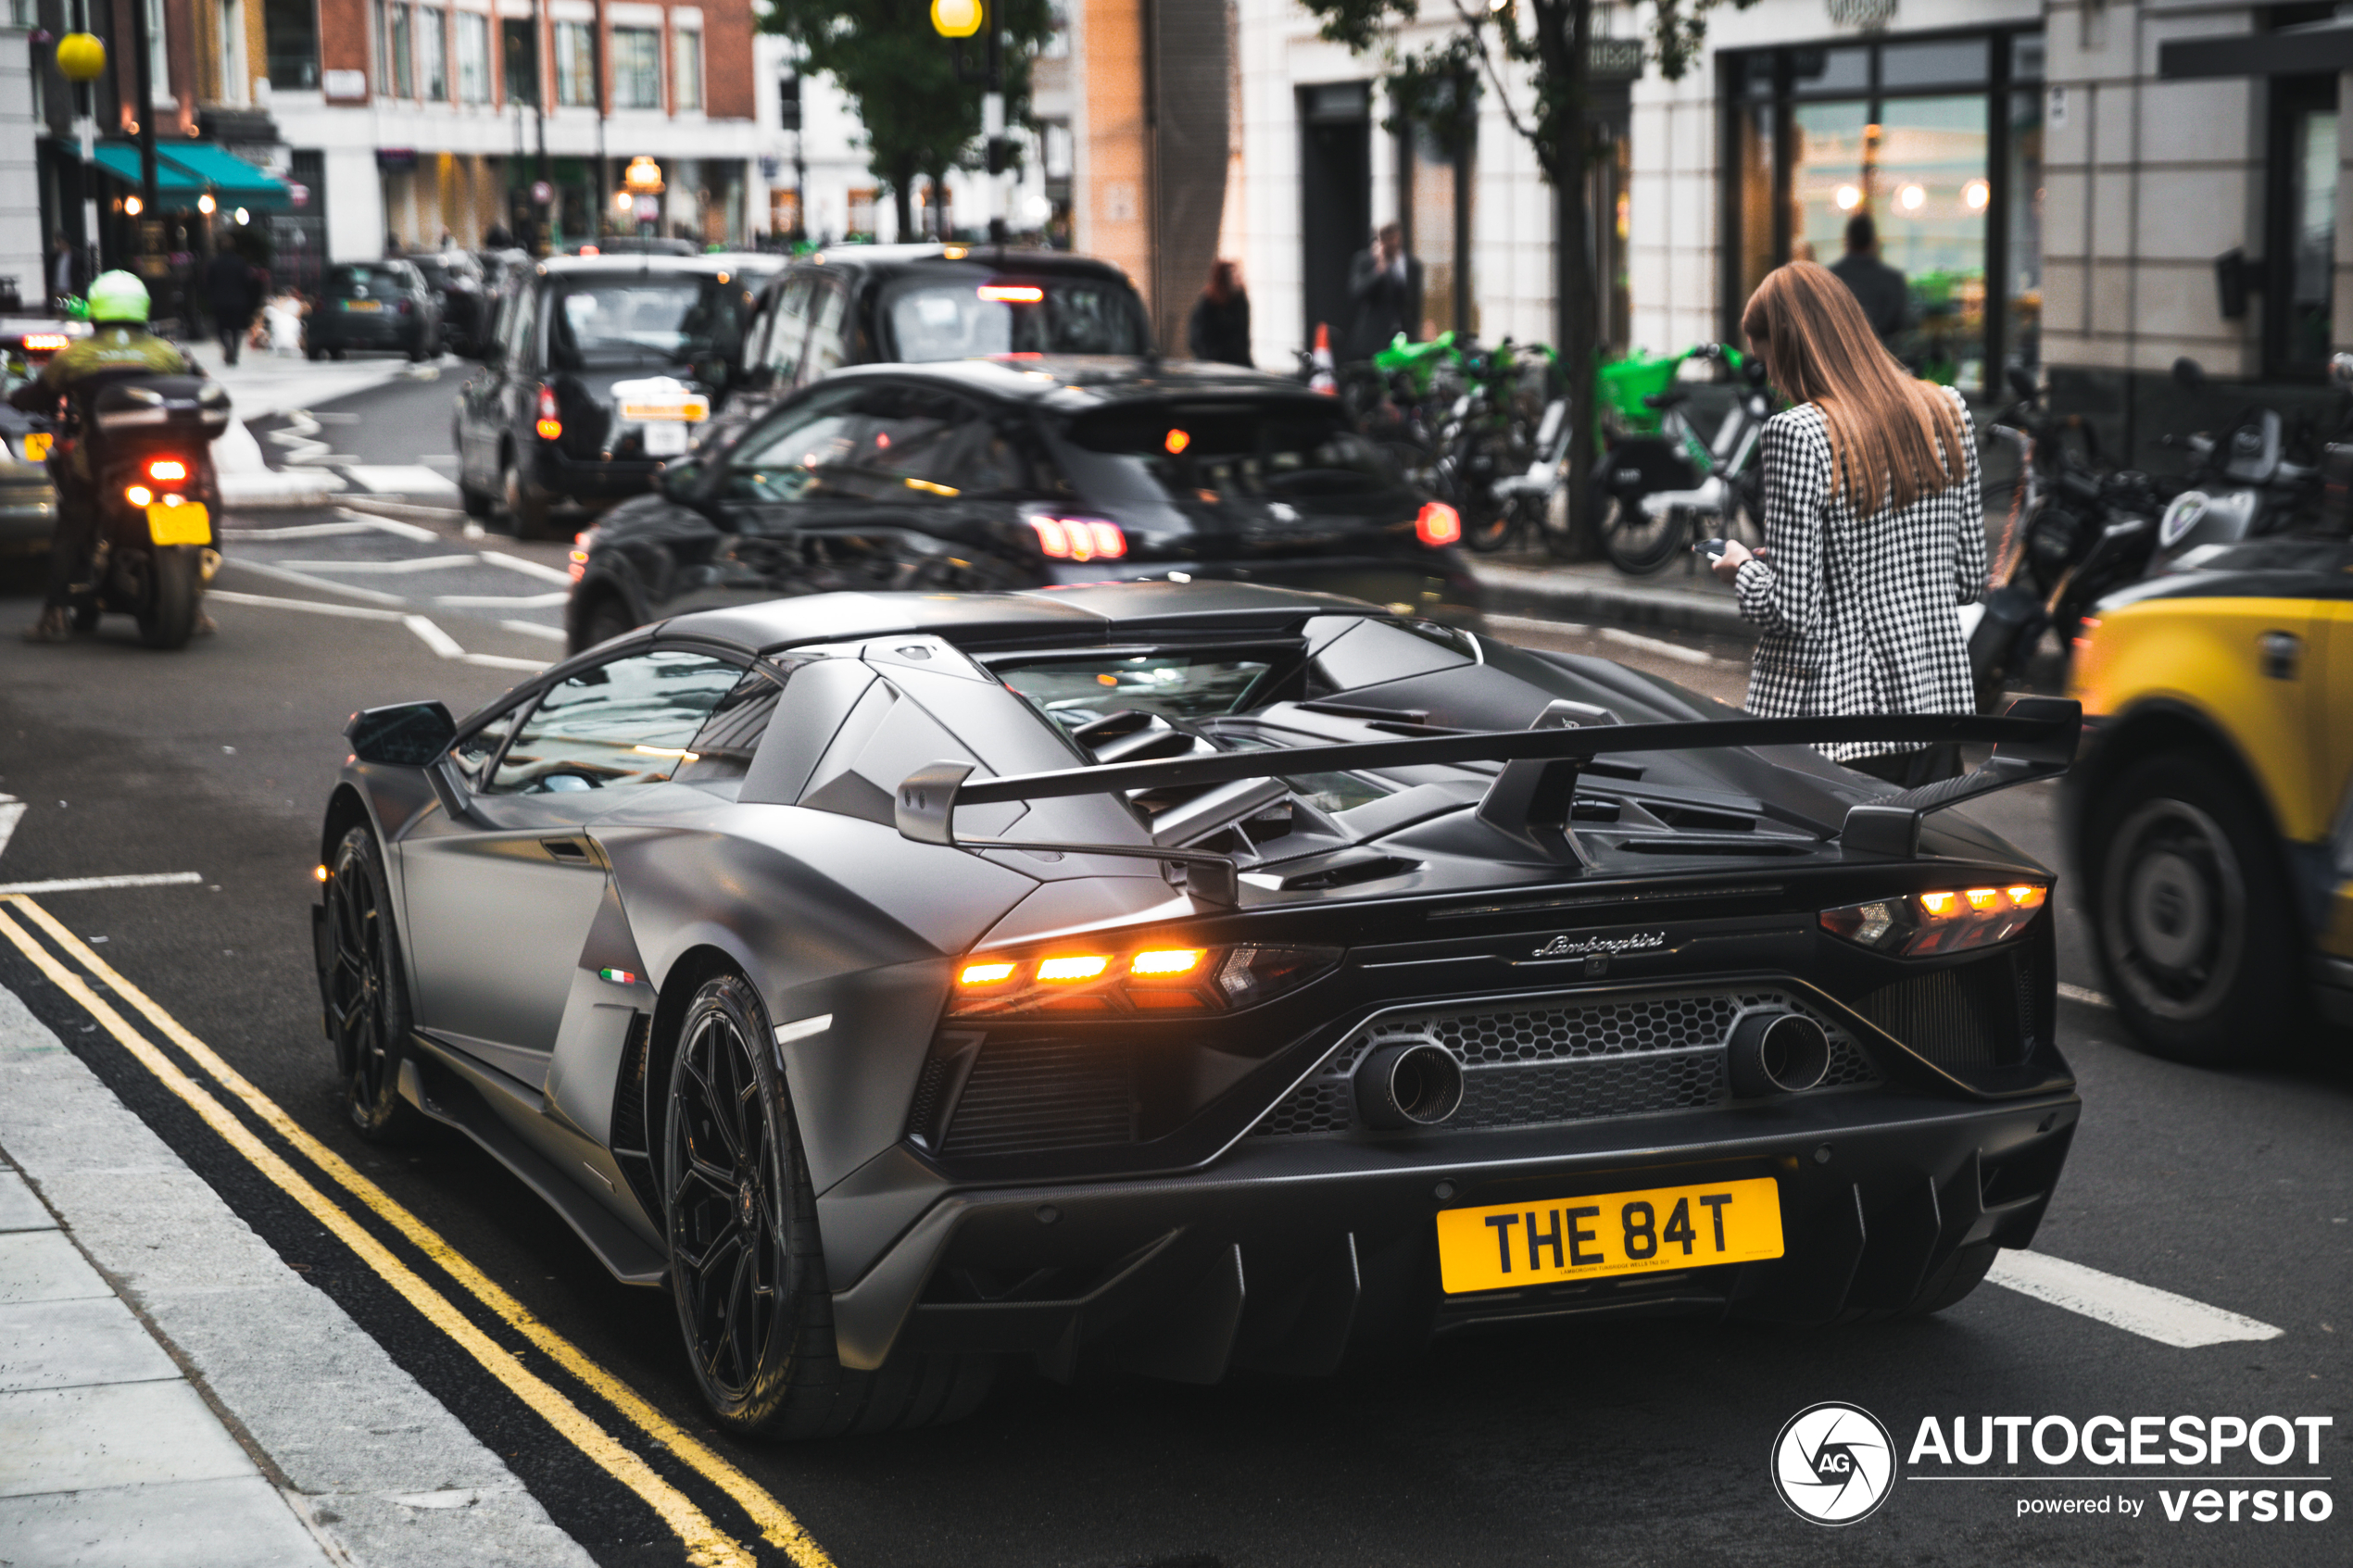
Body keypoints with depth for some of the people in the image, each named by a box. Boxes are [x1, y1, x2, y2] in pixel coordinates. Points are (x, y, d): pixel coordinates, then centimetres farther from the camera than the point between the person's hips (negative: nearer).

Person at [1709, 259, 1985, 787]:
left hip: (1835, 717, -6)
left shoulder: (1799, 433, -15)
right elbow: (1971, 579, 11)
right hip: (1938, 703, 6)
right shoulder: (1947, 411, 5)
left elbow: (1793, 611, -15)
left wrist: (1741, 569, 4)